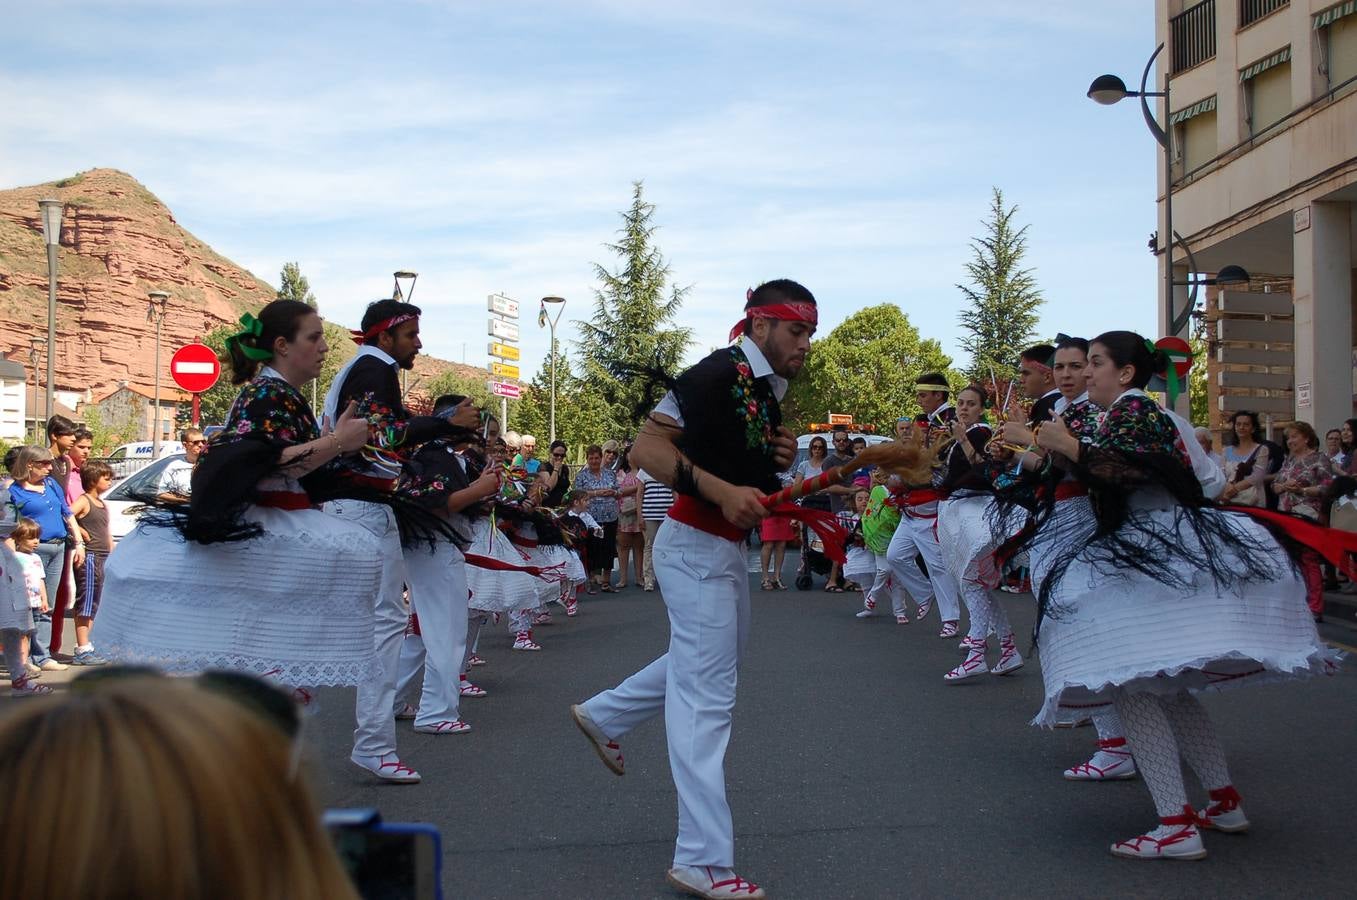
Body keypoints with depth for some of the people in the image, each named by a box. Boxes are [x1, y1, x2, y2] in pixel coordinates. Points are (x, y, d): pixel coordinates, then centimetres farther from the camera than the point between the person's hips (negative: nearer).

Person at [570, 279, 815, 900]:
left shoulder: (766, 390, 10)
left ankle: (603, 714, 41)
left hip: (726, 549, 10)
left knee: (719, 657, 28)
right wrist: (723, 491, -34)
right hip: (697, 547, -10)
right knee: (707, 698, -9)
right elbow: (647, 447, -25)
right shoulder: (720, 375, -18)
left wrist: (781, 459, 0)